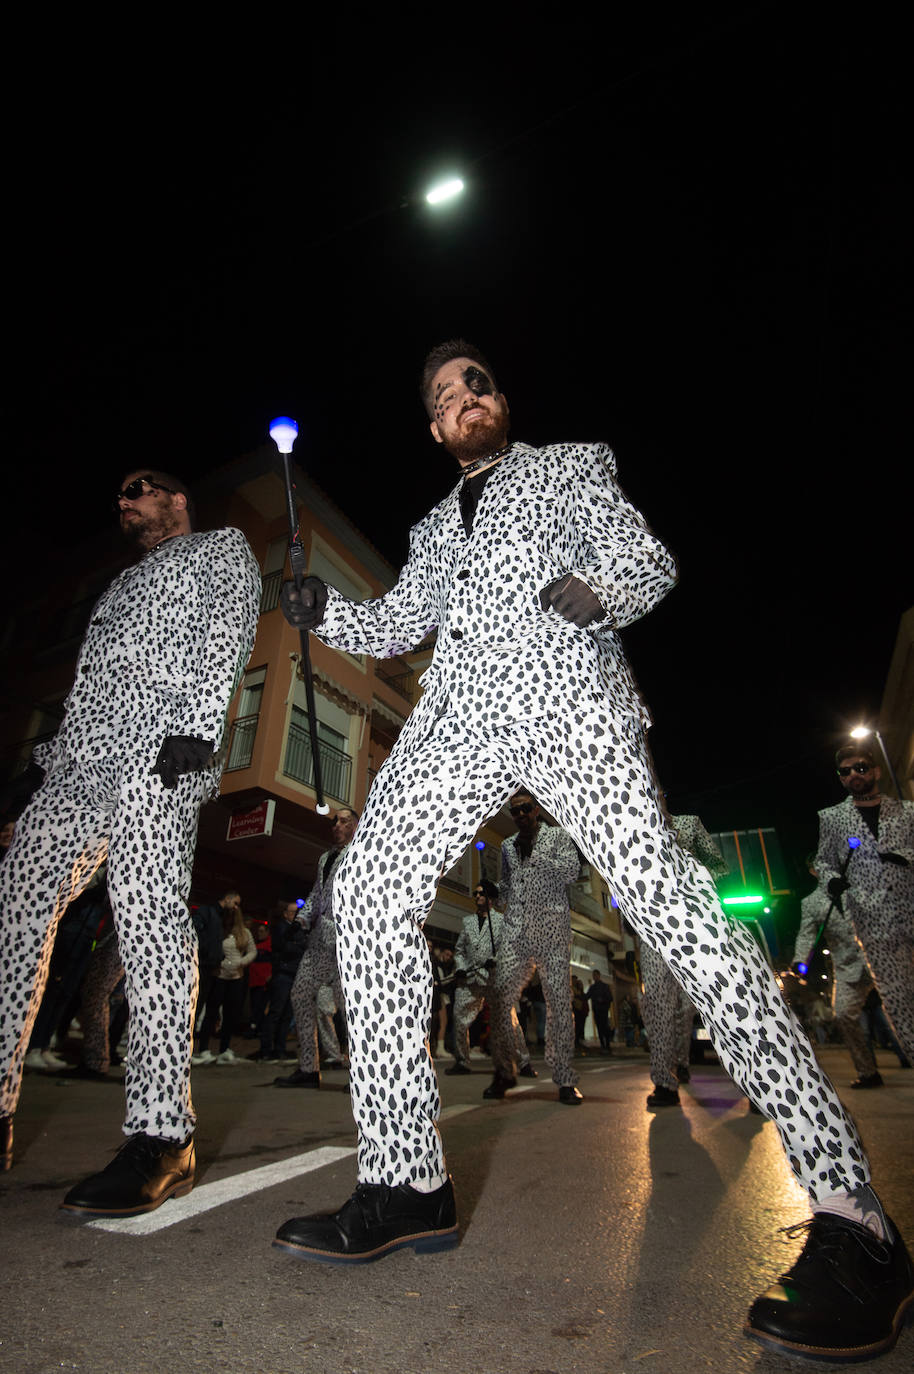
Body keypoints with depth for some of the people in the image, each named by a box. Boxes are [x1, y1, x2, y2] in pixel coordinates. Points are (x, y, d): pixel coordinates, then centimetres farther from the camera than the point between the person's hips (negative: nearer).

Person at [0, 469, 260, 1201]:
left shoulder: (222, 546, 15)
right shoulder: (124, 583, 37)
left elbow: (226, 634, -4)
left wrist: (196, 728, -19)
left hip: (159, 743, -8)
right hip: (83, 756, 9)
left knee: (149, 914, -20)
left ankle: (162, 1135, -18)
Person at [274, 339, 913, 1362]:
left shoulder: (572, 465, 24)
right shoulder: (436, 527, 35)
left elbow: (651, 560, 11)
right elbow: (395, 625, 27)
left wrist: (600, 588, -13)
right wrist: (323, 610, 8)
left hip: (563, 687, -4)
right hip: (458, 716, 5)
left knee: (663, 894, -23)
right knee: (369, 887, -11)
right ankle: (407, 1183, -2)